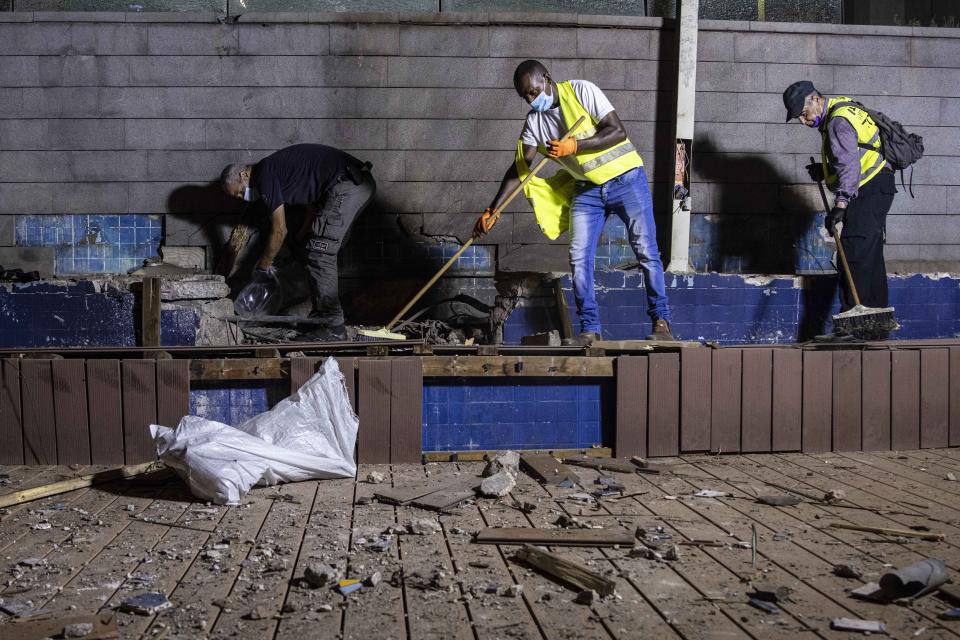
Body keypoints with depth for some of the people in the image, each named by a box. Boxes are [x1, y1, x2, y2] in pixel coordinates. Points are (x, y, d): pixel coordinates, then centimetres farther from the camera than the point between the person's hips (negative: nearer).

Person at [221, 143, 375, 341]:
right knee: (324, 252, 17)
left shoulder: (265, 176, -6)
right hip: (361, 183, 10)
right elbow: (316, 208, 28)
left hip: (348, 186, -10)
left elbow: (279, 231, -4)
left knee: (320, 255, -9)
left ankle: (333, 328, -9)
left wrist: (263, 266, 8)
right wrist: (299, 241, 29)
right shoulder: (275, 168, 23)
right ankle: (320, 317, 23)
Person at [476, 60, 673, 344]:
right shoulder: (534, 122, 0)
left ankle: (661, 322, 5)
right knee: (579, 258, -4)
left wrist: (574, 146, -29)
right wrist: (492, 210, -4)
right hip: (587, 190, 5)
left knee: (646, 252, -4)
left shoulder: (581, 91, -14)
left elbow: (617, 131, -19)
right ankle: (590, 329, 4)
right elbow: (519, 168, 2)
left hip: (625, 179, -5)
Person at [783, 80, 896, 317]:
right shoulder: (838, 112, 14)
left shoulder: (839, 121, -19)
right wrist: (825, 170, 10)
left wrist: (840, 203, -39)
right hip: (874, 190, 11)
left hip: (871, 190, -11)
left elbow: (850, 164, -31)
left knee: (854, 252, -15)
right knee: (871, 254, 15)